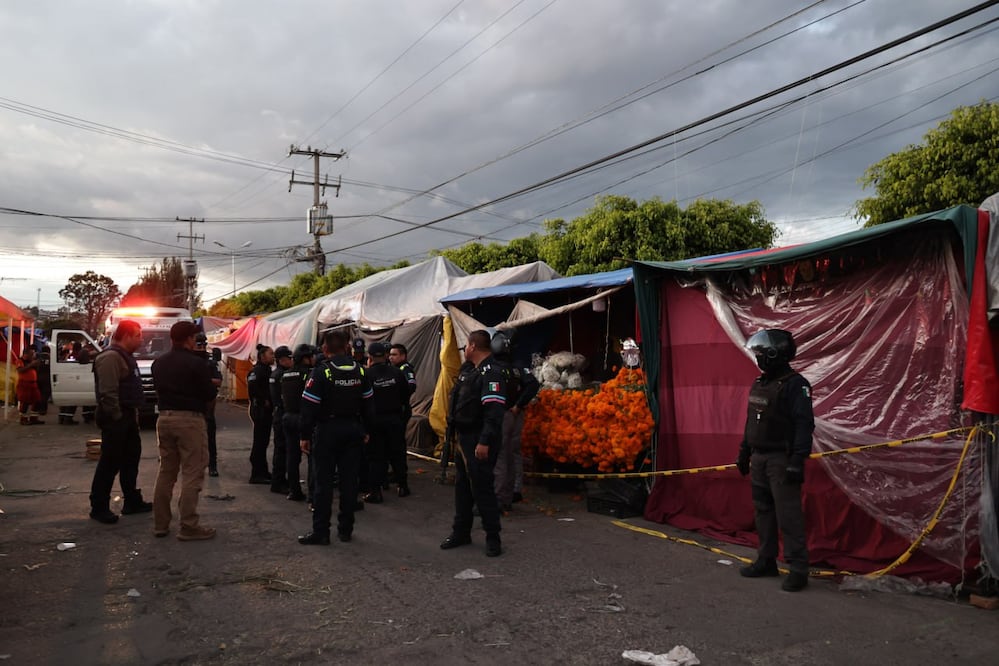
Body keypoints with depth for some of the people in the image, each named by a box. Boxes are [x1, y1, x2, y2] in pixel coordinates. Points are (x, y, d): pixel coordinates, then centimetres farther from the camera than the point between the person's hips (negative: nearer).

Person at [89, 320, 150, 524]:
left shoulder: (126, 357, 16)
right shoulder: (110, 357, -17)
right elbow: (108, 393, -24)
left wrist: (133, 414, 15)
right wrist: (118, 417, -19)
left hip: (128, 418, 10)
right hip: (115, 419, -10)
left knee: (131, 459, 15)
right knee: (110, 463, -4)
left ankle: (132, 501, 25)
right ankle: (99, 507, 5)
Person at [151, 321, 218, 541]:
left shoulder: (158, 363, 10)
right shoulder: (196, 363, -13)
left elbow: (158, 389, 17)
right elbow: (210, 394, -9)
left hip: (164, 418, 7)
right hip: (190, 419, -7)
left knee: (166, 471, 16)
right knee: (192, 473, -3)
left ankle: (160, 523, 21)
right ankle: (188, 527, -2)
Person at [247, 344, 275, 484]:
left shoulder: (266, 370, 16)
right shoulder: (256, 371, -14)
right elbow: (252, 388, -25)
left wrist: (270, 403, 7)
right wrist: (264, 402, -17)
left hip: (266, 410, 10)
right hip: (260, 409, -10)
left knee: (263, 441, 15)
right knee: (259, 441, -6)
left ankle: (262, 471, 23)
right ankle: (256, 474, -1)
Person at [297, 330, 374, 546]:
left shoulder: (321, 372, -11)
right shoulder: (360, 371, 4)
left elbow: (309, 407, -13)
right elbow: (367, 403, 9)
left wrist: (305, 435, -6)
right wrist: (366, 429, 18)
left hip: (328, 431, -4)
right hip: (353, 429, 4)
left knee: (323, 481, 1)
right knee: (349, 479, 9)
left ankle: (321, 531, 4)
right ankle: (345, 528, 16)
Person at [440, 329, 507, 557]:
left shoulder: (491, 373, -18)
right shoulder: (469, 370, 14)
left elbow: (494, 411, -26)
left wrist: (485, 442, -29)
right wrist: (454, 428, 20)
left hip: (479, 442, -10)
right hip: (464, 437, 10)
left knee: (481, 488, -4)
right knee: (462, 486, 16)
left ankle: (493, 538, 8)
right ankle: (461, 532, 28)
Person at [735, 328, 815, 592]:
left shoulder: (795, 384, -12)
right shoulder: (759, 384, 13)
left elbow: (804, 425, -18)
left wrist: (797, 461, -22)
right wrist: (744, 453, 20)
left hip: (782, 460, -8)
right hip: (759, 458, 8)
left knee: (788, 515, -8)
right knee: (763, 511, 14)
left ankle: (798, 568, -1)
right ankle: (766, 560, 24)